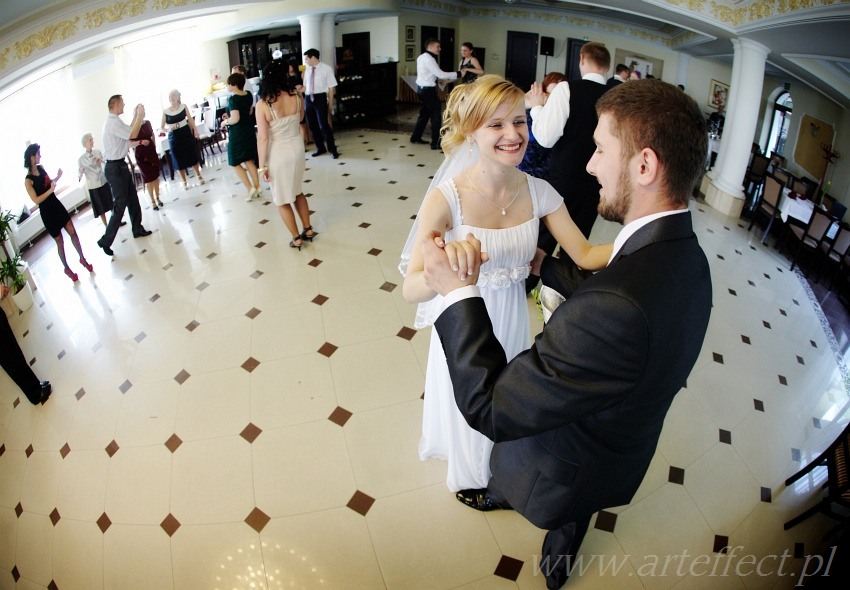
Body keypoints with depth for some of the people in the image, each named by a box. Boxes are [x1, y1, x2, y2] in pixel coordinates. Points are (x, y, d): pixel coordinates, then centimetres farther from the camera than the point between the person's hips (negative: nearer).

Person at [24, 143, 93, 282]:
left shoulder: (41, 168, 0)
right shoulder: (28, 180, -19)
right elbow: (36, 200, -21)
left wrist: (57, 178, -1)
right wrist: (50, 190, -30)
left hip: (57, 205, 5)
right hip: (46, 212, -5)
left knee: (73, 232, 7)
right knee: (59, 241, 7)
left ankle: (83, 259, 25)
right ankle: (67, 269, 25)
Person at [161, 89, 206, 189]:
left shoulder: (184, 106, -2)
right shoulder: (165, 111, -4)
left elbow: (190, 119, 5)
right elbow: (162, 126, 0)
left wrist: (195, 130, -3)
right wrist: (169, 128, -20)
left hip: (186, 133, 0)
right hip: (174, 137, 0)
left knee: (192, 155, 7)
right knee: (179, 159, 6)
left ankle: (199, 176, 25)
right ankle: (185, 182, 17)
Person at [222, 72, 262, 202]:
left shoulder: (233, 99, -20)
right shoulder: (248, 95, 3)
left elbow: (235, 119, -27)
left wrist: (226, 121, -7)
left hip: (237, 134, -7)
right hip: (249, 130, 7)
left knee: (235, 163, 6)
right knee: (249, 161, 15)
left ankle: (250, 189, -1)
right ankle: (257, 187, 15)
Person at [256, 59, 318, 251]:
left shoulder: (263, 104, -20)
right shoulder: (296, 96, -8)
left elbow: (262, 138, -18)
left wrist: (262, 165, -10)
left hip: (278, 153, -5)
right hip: (297, 147, 5)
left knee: (282, 199, 12)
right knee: (297, 191, 26)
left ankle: (297, 238, 21)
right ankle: (308, 229, 33)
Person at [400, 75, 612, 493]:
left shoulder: (538, 192, -14)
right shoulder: (446, 197, -28)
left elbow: (585, 255, -12)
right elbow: (410, 289, -35)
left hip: (511, 321, 4)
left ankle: (501, 467, 63)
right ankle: (469, 476, 57)